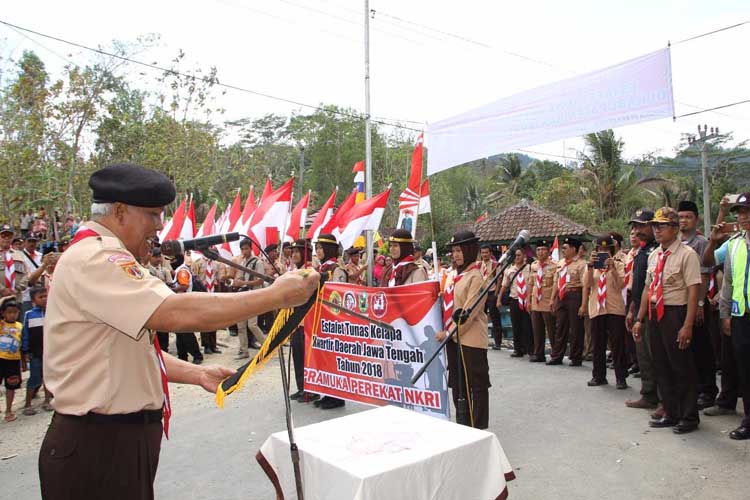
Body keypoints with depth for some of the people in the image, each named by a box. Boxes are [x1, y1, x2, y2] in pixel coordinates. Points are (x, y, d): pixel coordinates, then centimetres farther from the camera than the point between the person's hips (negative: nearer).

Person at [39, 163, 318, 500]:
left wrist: (198, 374, 4)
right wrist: (276, 295, -27)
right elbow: (179, 314, -34)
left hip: (123, 436, 10)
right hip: (97, 446, -10)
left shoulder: (97, 258, 15)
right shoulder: (96, 258, -20)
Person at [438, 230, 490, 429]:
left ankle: (479, 427, 14)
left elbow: (469, 311, -18)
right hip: (453, 337, 9)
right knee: (456, 383, 16)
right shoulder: (456, 274, 13)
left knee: (476, 384, 3)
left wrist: (448, 332, -18)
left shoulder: (476, 276, -13)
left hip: (470, 339, -9)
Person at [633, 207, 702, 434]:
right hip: (655, 314, 7)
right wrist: (640, 319, 13)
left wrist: (687, 326, -20)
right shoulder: (654, 256, 11)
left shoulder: (686, 254, -11)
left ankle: (689, 417, 21)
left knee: (682, 367, 4)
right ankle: (671, 414, 28)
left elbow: (693, 291, -16)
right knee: (662, 366, 14)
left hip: (675, 314, -7)